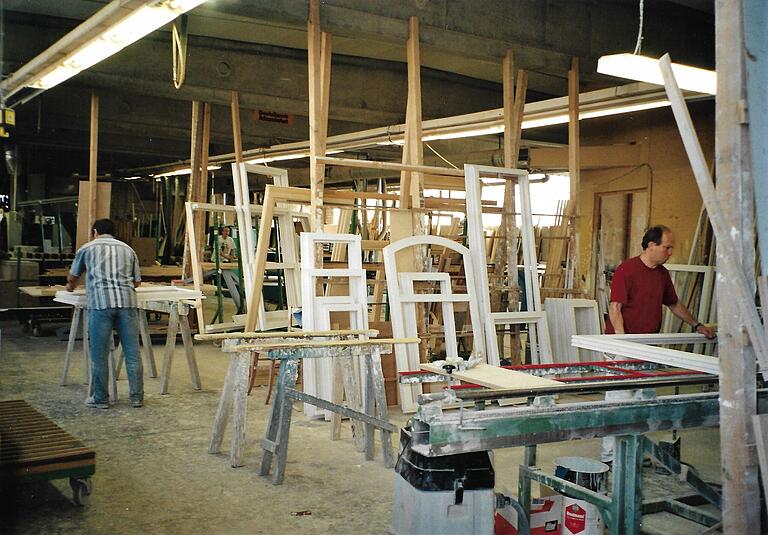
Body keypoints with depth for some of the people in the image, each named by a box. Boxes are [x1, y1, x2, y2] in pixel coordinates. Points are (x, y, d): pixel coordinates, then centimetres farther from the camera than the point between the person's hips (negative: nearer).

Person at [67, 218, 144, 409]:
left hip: (100, 302, -2)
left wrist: (71, 287, 54)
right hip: (127, 300, 2)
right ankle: (137, 397, 8)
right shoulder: (127, 249, 23)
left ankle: (100, 399, 11)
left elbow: (72, 277, 31)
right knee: (132, 352, 4)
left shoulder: (87, 248, 18)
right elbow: (137, 281, 22)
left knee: (99, 354, 5)